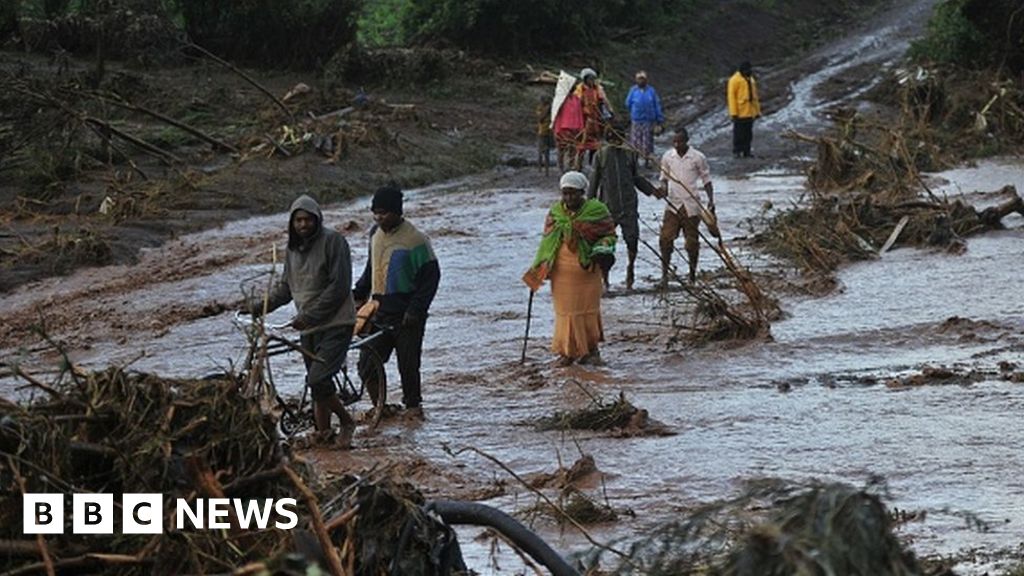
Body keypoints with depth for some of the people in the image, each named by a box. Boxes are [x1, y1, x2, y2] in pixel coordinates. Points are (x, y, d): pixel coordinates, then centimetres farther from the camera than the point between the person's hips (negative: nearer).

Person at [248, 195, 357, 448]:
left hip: (335, 324, -7)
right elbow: (285, 287, 18)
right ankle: (323, 432, 19)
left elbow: (339, 287, -17)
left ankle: (347, 422, 2)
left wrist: (308, 316, -19)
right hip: (308, 325, 7)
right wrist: (260, 305, 1)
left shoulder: (332, 241, -12)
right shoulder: (293, 248, 11)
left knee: (317, 380, -16)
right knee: (317, 382, 9)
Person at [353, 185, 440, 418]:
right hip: (379, 313, 6)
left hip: (405, 317, -6)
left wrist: (415, 309, -15)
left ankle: (413, 405, 21)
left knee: (408, 365, 2)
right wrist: (358, 293, 20)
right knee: (367, 366, 0)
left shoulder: (415, 240, -13)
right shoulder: (376, 234, 9)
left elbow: (431, 276, -11)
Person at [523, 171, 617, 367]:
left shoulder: (596, 210, -2)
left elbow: (609, 234, 6)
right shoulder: (555, 213, 8)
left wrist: (604, 249, -15)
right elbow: (547, 240, 15)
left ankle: (590, 350, 17)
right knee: (566, 310, 2)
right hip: (562, 272, 2)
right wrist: (538, 267, 12)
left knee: (589, 309, 5)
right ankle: (568, 351, 10)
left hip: (587, 270, -2)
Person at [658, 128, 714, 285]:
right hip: (673, 204, 2)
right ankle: (665, 274, -3)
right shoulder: (668, 157, 3)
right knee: (665, 238, -10)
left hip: (692, 205, -2)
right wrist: (663, 187, -9)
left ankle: (692, 275, 19)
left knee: (692, 241, 5)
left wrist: (711, 200, -6)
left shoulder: (698, 157, -5)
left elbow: (706, 180, 3)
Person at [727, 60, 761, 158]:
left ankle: (746, 152, 12)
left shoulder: (751, 79, 16)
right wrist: (734, 112, -16)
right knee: (739, 132, -4)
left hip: (750, 113, 7)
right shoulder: (735, 80, -6)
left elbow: (754, 96, 20)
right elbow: (731, 96, -10)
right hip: (740, 113, -7)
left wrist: (757, 111, 16)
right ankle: (736, 151, 2)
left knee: (748, 133, 8)